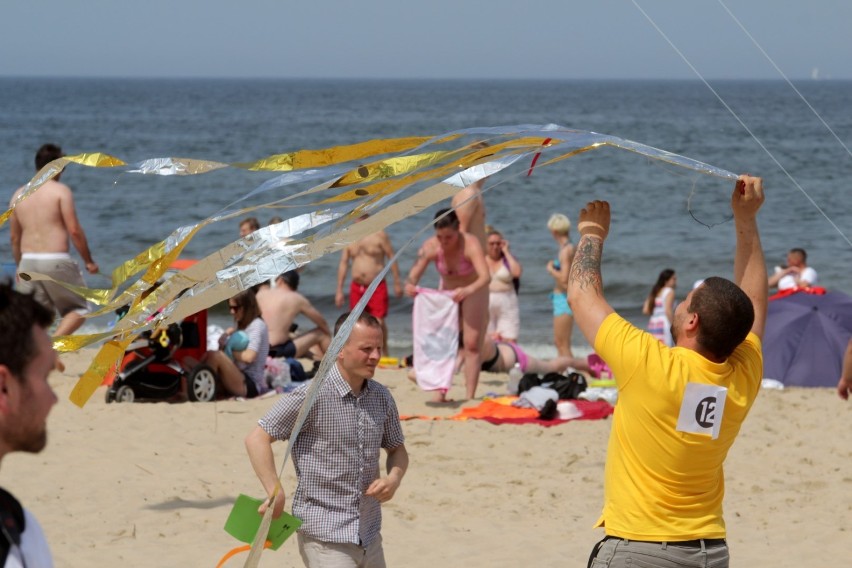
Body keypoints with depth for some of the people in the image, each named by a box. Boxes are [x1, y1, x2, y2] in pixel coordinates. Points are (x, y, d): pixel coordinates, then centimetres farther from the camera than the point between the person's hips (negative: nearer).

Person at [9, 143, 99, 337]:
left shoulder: (19, 194, 12)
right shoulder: (60, 191, -5)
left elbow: (14, 237, 17)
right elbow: (74, 231, -8)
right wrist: (89, 261, 2)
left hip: (27, 262, 5)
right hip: (55, 261, -5)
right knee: (79, 308, 9)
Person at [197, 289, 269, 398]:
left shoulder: (257, 325, -7)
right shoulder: (243, 326, 20)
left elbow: (249, 357, -21)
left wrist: (231, 352, -5)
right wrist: (226, 335, -4)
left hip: (251, 385, -9)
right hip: (241, 378, 9)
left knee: (214, 356, -25)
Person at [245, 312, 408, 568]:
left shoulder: (382, 397, 6)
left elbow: (397, 449, 20)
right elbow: (257, 438, -14)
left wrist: (394, 478, -2)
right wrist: (276, 493, -23)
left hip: (369, 535, 7)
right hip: (325, 536, -7)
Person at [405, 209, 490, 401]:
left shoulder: (470, 244, -35)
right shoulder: (430, 247, -25)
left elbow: (485, 276, -47)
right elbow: (413, 275, -28)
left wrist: (468, 290, -67)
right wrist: (410, 285, -52)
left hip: (473, 292, -3)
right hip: (447, 292, 3)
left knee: (471, 344, -9)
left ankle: (470, 396, -8)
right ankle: (440, 392, 0)